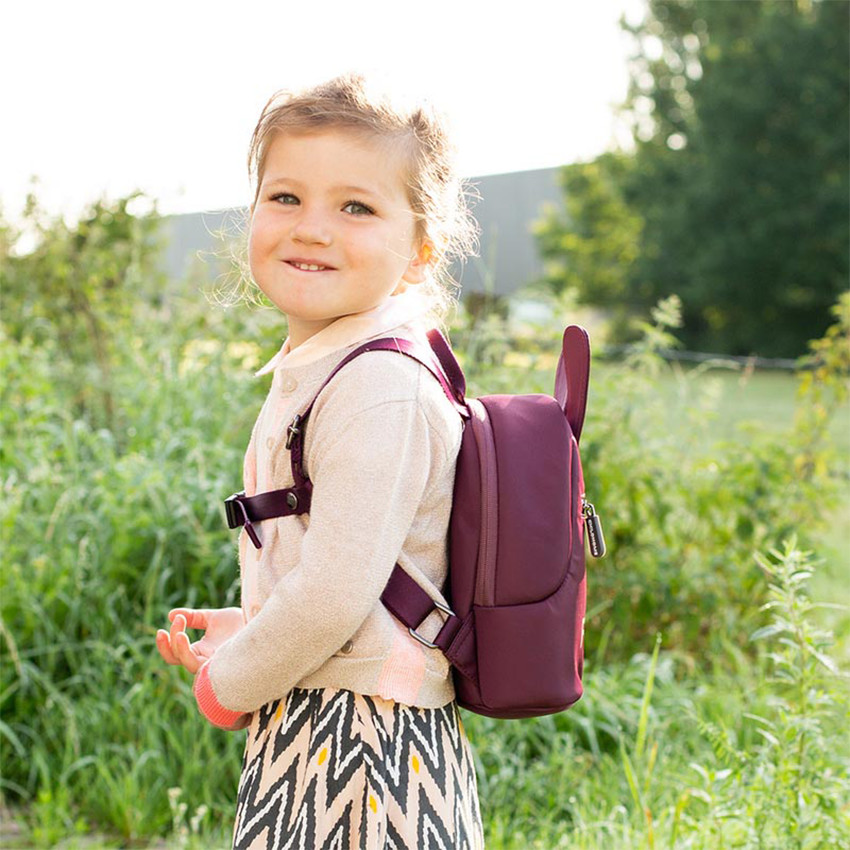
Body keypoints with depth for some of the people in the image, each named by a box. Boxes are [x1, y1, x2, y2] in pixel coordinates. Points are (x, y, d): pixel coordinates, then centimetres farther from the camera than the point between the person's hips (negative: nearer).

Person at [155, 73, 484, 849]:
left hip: (356, 750, -9)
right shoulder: (313, 375, 11)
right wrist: (247, 633, 14)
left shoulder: (380, 391, -19)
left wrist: (225, 684, -10)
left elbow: (333, 596, -23)